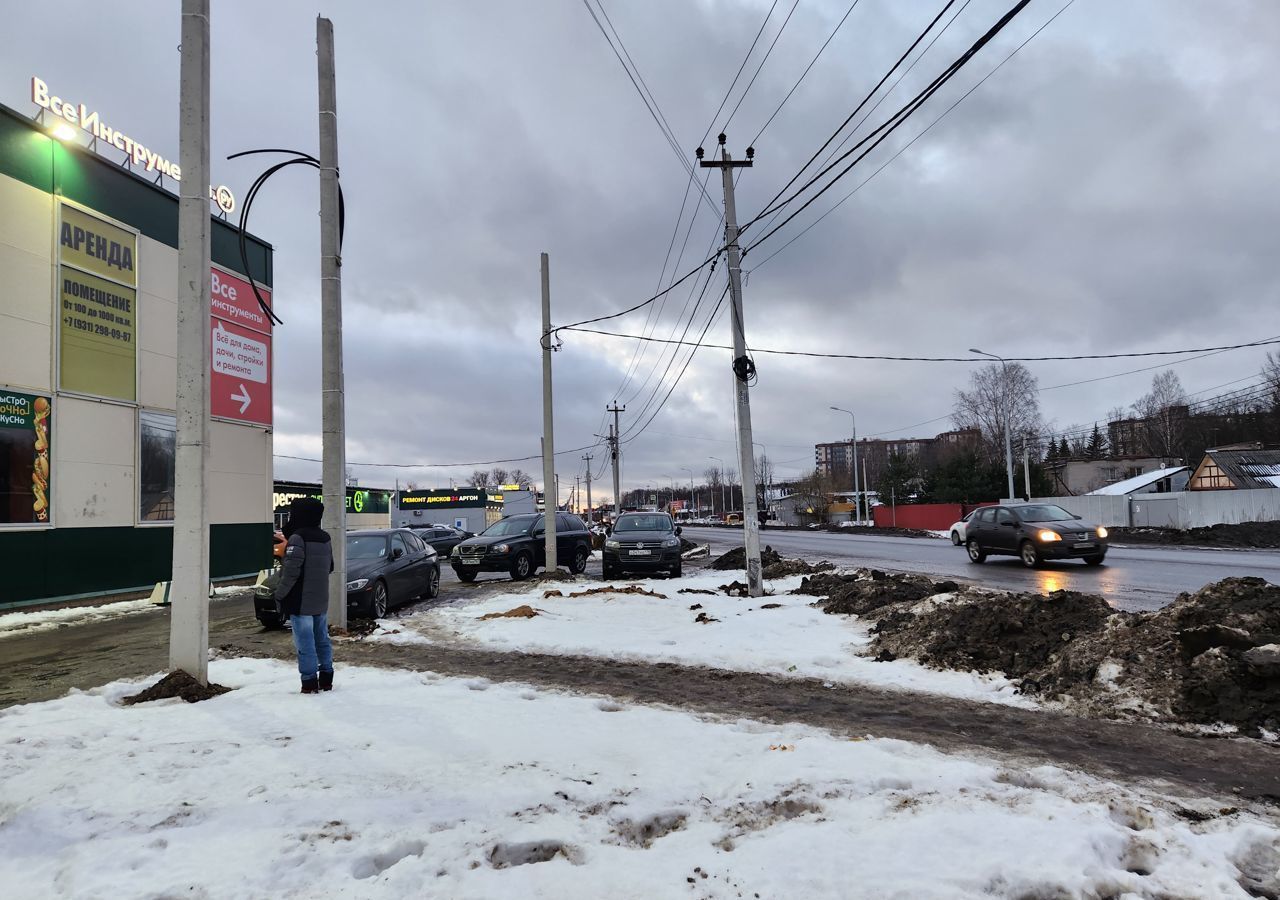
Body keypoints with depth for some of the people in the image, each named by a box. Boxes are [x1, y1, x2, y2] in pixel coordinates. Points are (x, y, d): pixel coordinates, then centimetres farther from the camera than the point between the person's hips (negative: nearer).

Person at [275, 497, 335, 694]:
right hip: (321, 601, 8)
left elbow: (291, 571, -20)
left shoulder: (297, 538, -16)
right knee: (322, 640, 14)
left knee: (305, 643, -2)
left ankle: (309, 683, 1)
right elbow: (330, 567, 17)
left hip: (301, 602, -8)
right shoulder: (325, 538, 9)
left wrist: (280, 594, -9)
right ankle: (326, 679, 20)